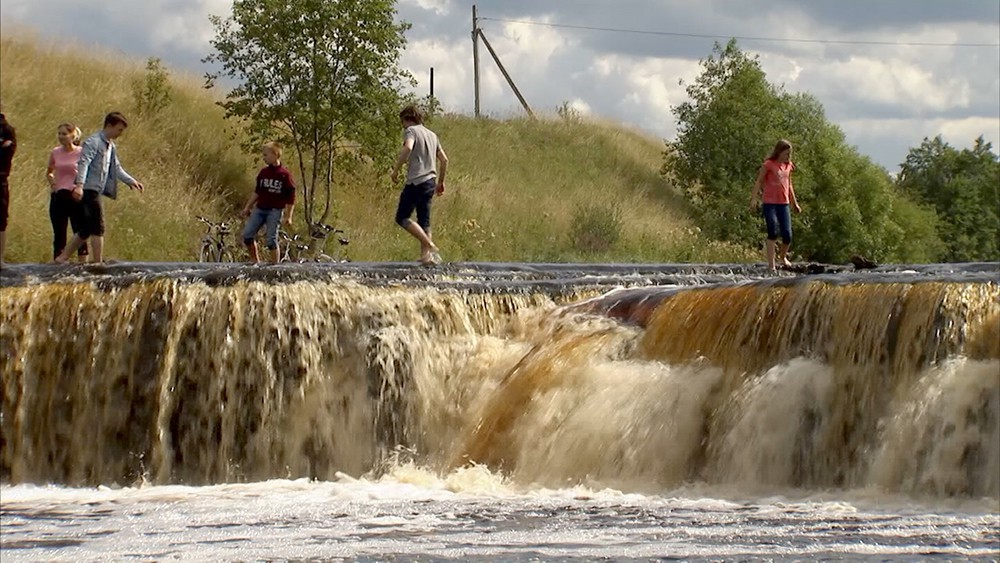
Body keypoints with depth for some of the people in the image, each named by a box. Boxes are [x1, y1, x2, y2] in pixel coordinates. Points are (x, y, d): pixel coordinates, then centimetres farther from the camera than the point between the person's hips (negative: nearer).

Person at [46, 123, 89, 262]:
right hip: (58, 197, 4)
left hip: (76, 197, -4)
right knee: (58, 234, 5)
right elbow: (49, 172, 21)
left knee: (80, 232, -1)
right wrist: (51, 181, 1)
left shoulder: (81, 153, -4)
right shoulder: (55, 153, 7)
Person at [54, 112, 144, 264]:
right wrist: (79, 185, -34)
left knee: (86, 229, 10)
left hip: (95, 192, 10)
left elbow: (116, 168, 30)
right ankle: (98, 262, -7)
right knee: (98, 227, -9)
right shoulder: (93, 142, -11)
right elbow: (83, 163, -22)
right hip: (88, 190, -10)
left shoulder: (111, 146, 19)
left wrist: (131, 181, 23)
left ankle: (61, 258, 15)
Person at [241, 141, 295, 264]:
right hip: (260, 209, 5)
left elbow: (291, 198, -5)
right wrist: (248, 207, 18)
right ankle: (255, 261, 12)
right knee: (247, 235, -3)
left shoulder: (284, 174, -7)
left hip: (274, 210, -5)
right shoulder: (263, 172, 8)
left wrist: (288, 216, -7)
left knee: (271, 239, -8)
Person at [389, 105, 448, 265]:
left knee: (402, 218, -4)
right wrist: (441, 181, 29)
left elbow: (408, 148, -23)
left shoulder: (411, 131, -3)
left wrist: (396, 170, -17)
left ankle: (430, 246, -15)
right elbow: (444, 159, 20)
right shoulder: (431, 134, 20)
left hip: (416, 181, -8)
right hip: (430, 181, 8)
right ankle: (426, 255, 3)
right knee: (424, 220, 11)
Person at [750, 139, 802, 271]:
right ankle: (771, 264, -9)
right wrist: (754, 198, -14)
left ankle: (783, 257, 27)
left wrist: (795, 203, 25)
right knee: (773, 233, -12)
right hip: (769, 203, -5)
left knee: (787, 235, 0)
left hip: (784, 203, 5)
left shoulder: (788, 166, 12)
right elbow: (758, 182, -5)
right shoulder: (768, 165, -5)